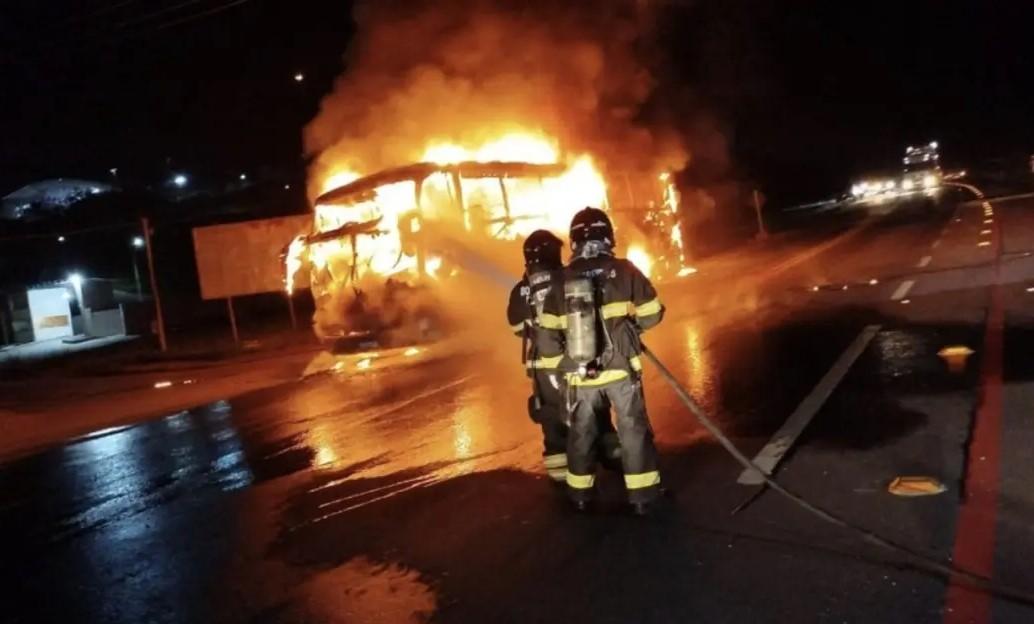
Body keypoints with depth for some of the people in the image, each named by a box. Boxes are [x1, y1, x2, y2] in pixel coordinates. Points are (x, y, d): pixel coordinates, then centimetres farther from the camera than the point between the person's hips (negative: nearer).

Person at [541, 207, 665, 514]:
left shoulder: (562, 280, -1)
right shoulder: (624, 270, -6)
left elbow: (548, 327, 6)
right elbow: (652, 314, -3)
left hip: (580, 372, 2)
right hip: (621, 367, -2)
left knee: (581, 432, 16)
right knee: (634, 430, 8)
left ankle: (580, 494, 27)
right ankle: (642, 495, 11)